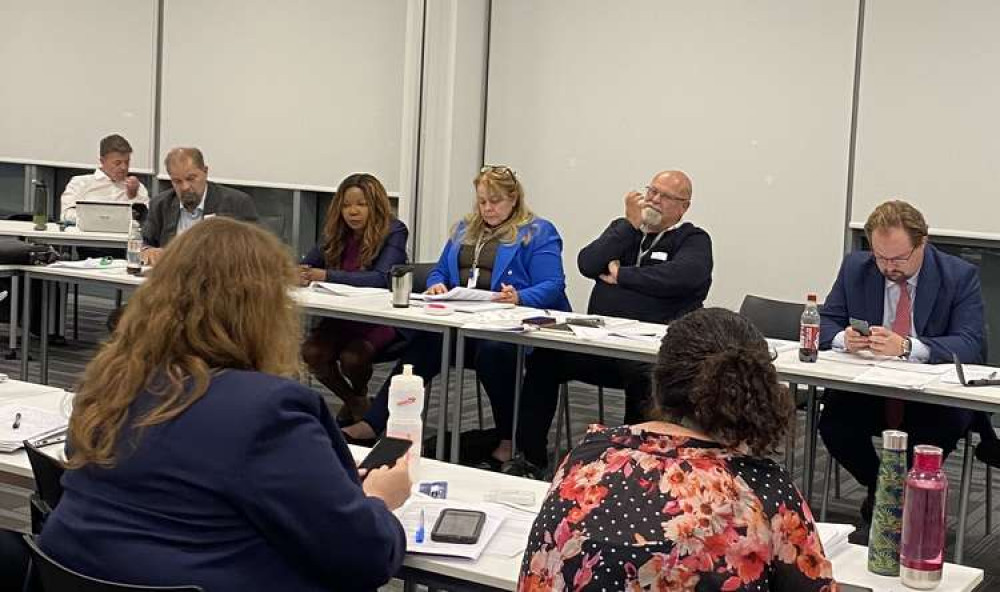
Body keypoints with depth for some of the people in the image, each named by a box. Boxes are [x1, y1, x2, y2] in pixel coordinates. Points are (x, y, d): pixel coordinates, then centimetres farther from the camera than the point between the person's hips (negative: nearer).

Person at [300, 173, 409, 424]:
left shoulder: (393, 231, -10)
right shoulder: (336, 234, 6)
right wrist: (298, 275, -23)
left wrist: (327, 276, -35)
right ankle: (351, 402, 8)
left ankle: (361, 396, 8)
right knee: (311, 352, -23)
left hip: (382, 318, -5)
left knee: (351, 357, -31)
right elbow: (305, 266, 5)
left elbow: (380, 278, -25)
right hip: (342, 316, 5)